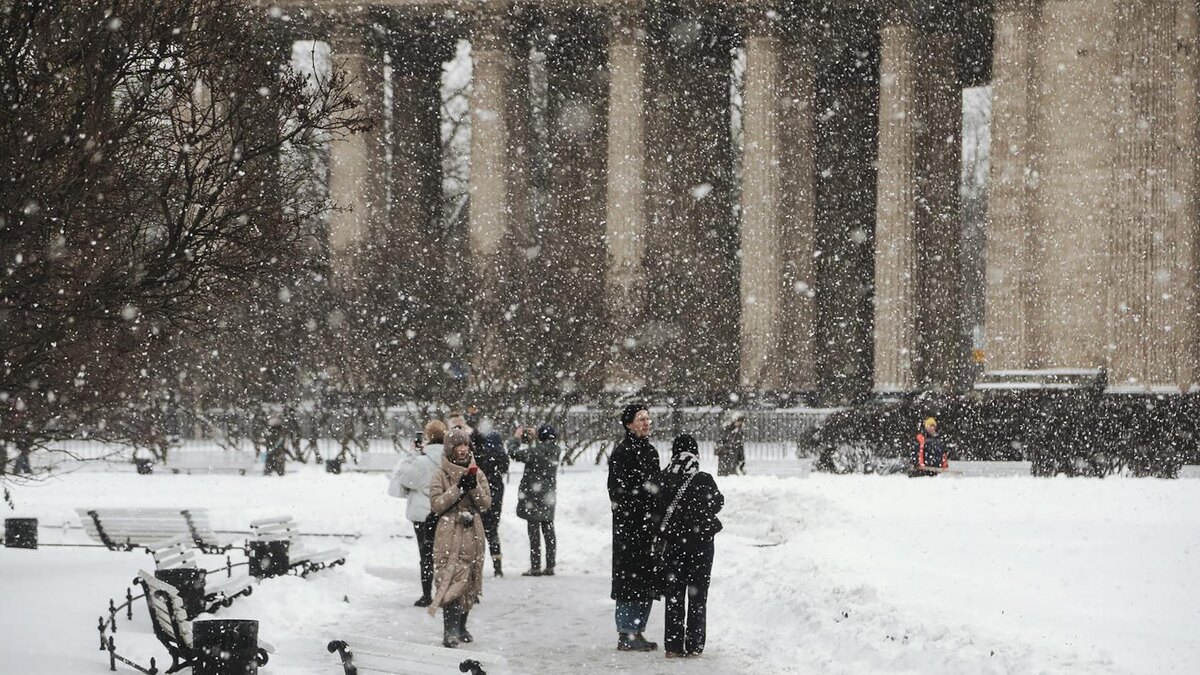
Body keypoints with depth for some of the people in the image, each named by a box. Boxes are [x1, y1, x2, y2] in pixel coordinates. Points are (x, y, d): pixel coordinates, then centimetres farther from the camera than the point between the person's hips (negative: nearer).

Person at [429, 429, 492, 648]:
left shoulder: (477, 473, 11)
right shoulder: (441, 475, 0)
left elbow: (486, 503, 5)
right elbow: (436, 504, -9)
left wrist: (474, 487, -13)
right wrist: (459, 488, -16)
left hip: (472, 533, 4)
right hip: (449, 534, -4)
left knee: (469, 581, 8)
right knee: (451, 579, -14)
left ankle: (460, 627, 21)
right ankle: (449, 631, -18)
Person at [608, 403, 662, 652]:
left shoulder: (649, 451, 16)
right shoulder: (622, 452, -10)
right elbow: (618, 491, -15)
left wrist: (658, 521, 17)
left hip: (649, 526, 9)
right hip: (629, 526, -9)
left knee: (648, 582, 10)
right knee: (631, 580, -6)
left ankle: (637, 632, 18)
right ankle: (626, 636, -1)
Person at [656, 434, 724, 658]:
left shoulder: (663, 480, -10)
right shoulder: (704, 481, -15)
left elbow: (655, 512, -3)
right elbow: (717, 504, 1)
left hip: (672, 544, 2)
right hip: (701, 544, -1)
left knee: (673, 597, 10)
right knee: (697, 597, 8)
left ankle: (673, 645, 9)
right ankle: (694, 646, 7)